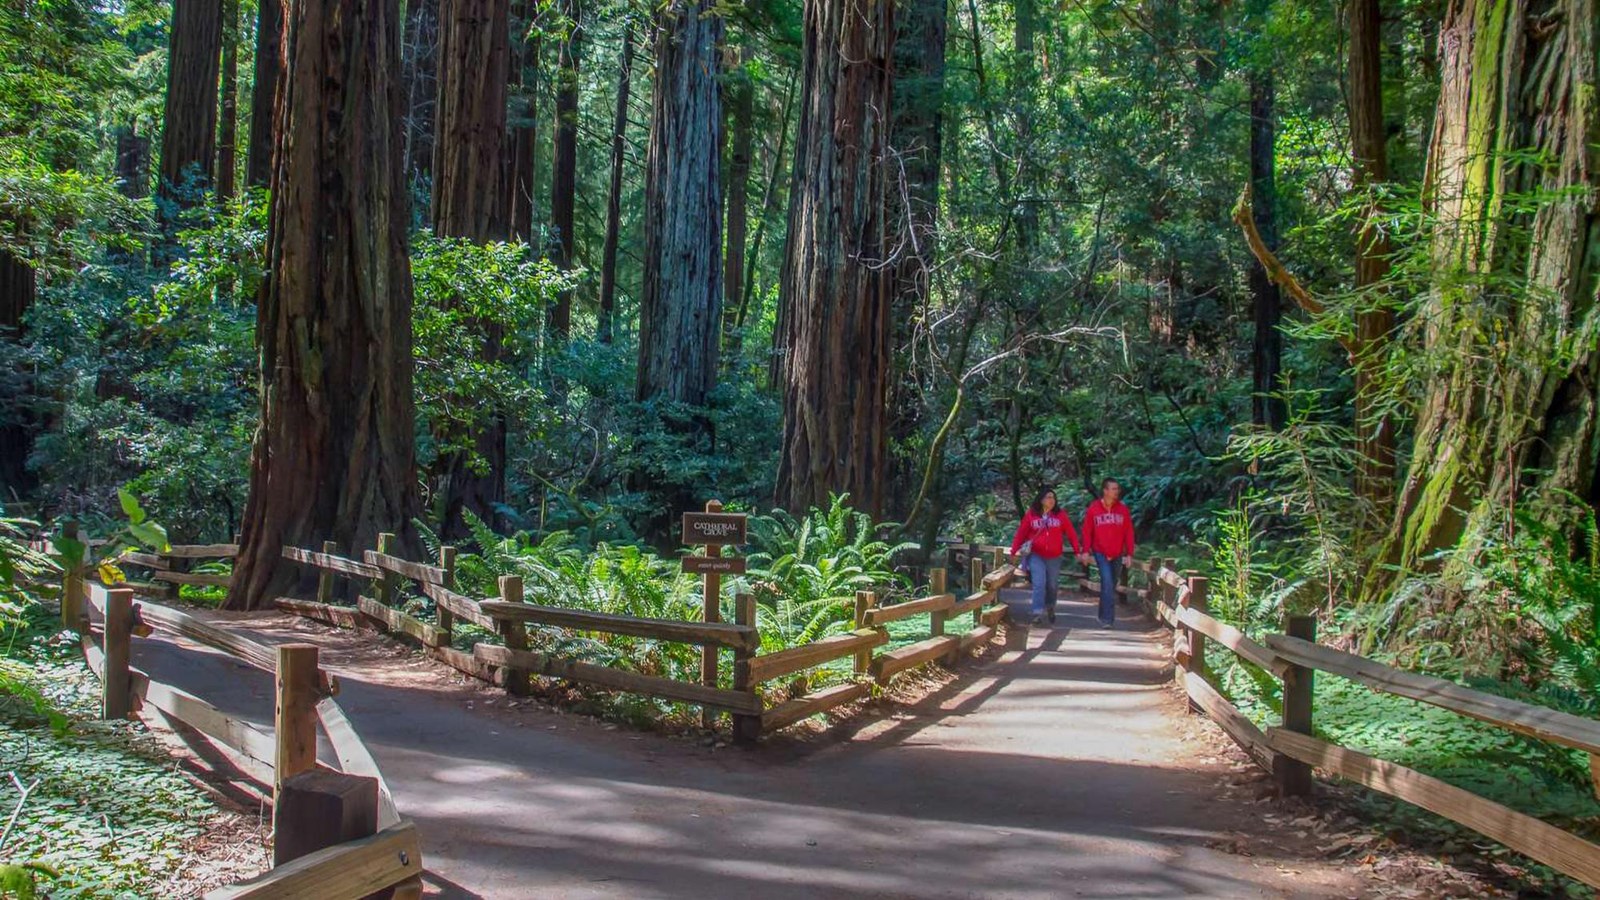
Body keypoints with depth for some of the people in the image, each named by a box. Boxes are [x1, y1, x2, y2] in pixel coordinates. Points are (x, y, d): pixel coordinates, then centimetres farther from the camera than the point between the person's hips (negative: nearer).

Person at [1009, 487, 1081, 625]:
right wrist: (1014, 551, -1)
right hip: (1036, 556, -2)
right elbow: (1021, 533, 0)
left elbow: (1071, 533, -1)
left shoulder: (1060, 515, -1)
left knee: (1052, 585, 14)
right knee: (1039, 584, -12)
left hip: (1054, 557, 2)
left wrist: (1077, 550, -7)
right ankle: (1038, 612, -11)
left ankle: (1050, 608, 37)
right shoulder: (1031, 515, -3)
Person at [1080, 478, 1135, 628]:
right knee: (1107, 583, -15)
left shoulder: (1123, 510, 0)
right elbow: (1087, 531, -1)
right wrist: (1086, 551, -5)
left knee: (1112, 585, 12)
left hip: (1117, 554, 3)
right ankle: (1107, 619, -12)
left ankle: (1105, 616, 28)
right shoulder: (1093, 509, -5)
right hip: (1100, 553, -3)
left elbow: (1129, 532, 2)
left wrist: (1129, 554, -2)